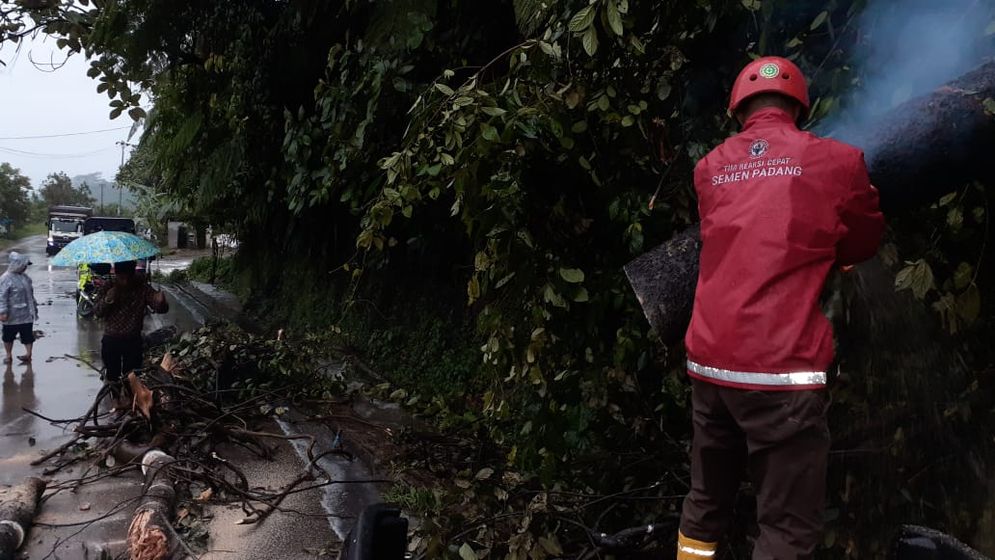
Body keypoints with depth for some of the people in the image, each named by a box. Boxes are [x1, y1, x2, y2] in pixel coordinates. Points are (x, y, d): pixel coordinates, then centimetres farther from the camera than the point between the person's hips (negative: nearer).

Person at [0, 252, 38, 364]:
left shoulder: (25, 277, 7)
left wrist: (34, 307, 19)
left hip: (27, 315, 5)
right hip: (12, 316, -5)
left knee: (28, 335, 6)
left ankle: (28, 354, 15)